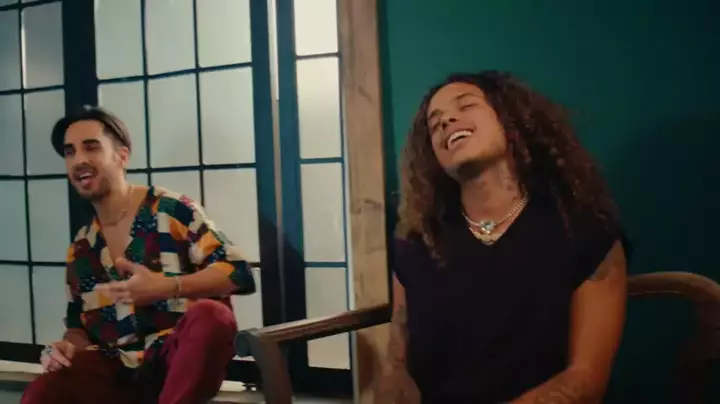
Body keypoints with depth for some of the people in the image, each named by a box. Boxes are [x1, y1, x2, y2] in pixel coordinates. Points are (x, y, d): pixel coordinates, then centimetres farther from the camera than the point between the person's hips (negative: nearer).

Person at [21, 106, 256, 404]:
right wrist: (69, 346, -1)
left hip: (181, 362, -3)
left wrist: (166, 287, -23)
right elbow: (78, 324, 24)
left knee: (211, 314, -37)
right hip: (118, 371, 3)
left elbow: (238, 273, -9)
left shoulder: (171, 210, -2)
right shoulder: (81, 248, 15)